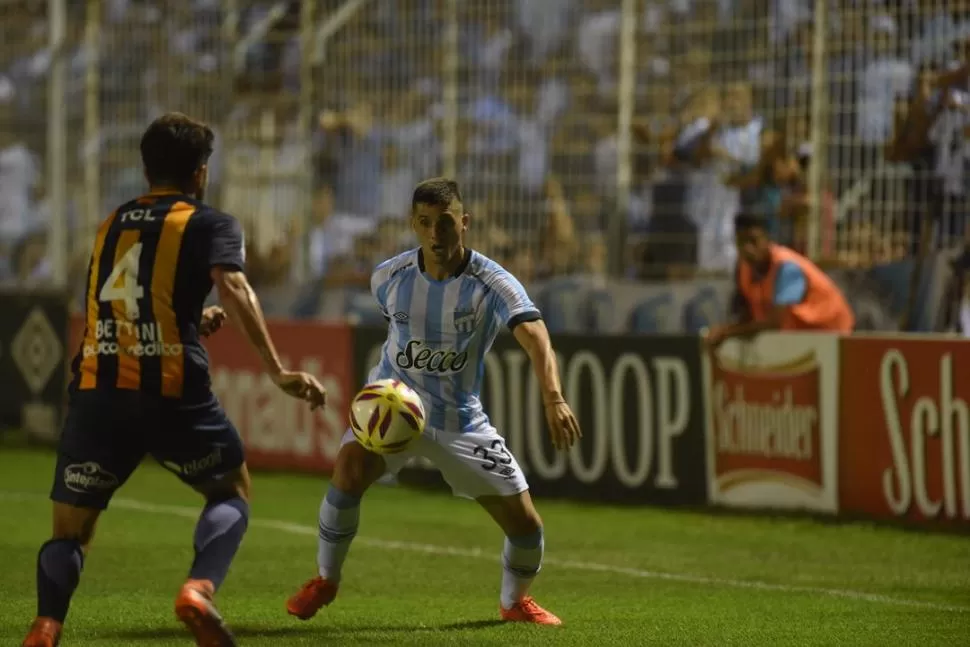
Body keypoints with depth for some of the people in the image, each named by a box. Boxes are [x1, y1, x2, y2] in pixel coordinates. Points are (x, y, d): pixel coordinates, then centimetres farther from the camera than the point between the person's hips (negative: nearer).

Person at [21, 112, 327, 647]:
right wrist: (276, 369, -19)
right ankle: (200, 588, -6)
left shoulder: (112, 225, 21)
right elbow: (233, 288, -13)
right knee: (232, 491, 19)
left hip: (96, 388, 3)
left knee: (70, 528, 10)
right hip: (171, 392, -3)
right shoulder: (210, 225, 5)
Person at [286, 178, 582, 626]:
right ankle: (325, 580, -6)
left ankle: (515, 601, 30)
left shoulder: (492, 284, -20)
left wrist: (553, 399, -54)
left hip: (460, 417, 0)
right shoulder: (388, 277, -10)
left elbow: (535, 338, -37)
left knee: (524, 522, -3)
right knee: (349, 469, -29)